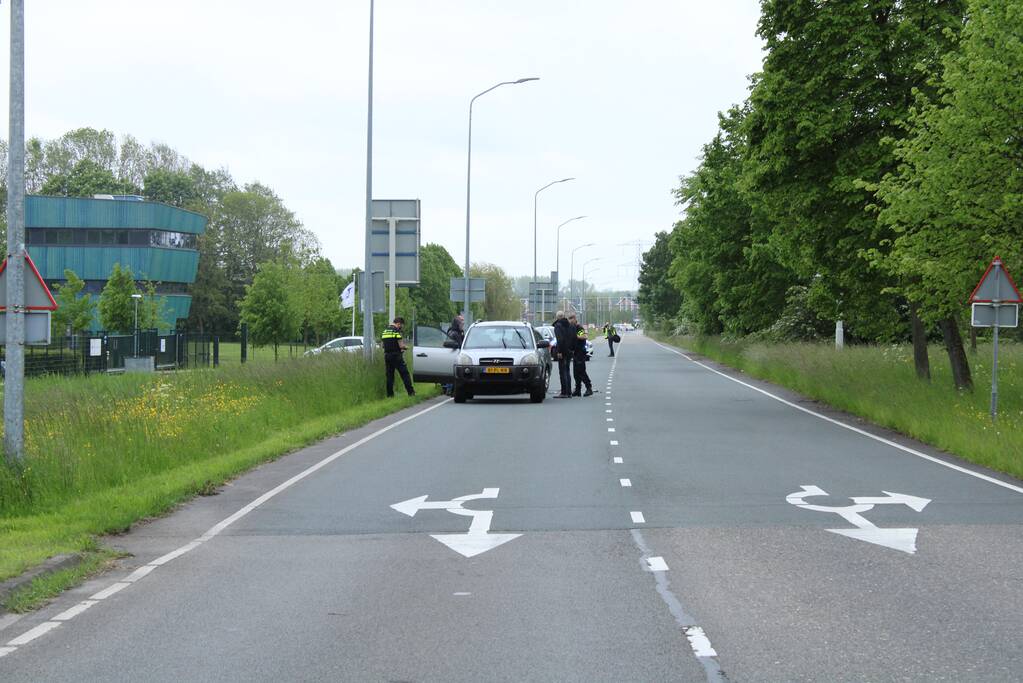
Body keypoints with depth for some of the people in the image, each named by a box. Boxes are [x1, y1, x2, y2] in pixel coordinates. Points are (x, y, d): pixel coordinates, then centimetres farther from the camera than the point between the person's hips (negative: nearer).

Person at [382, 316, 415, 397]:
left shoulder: (385, 331, 13)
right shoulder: (396, 331, -11)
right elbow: (401, 345, -15)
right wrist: (405, 347, 6)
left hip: (387, 355, 6)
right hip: (396, 356, -6)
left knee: (389, 375, 10)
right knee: (404, 373, 0)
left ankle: (389, 394, 8)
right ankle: (411, 392, -2)